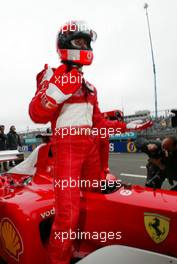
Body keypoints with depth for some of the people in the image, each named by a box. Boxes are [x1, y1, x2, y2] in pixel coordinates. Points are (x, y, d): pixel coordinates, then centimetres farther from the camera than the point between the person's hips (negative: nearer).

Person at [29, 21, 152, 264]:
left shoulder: (89, 86, 22)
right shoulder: (52, 75, 1)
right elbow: (37, 115, -13)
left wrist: (126, 126, 20)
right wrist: (59, 86, -26)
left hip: (90, 147, 8)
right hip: (67, 146, -7)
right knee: (68, 213, -15)